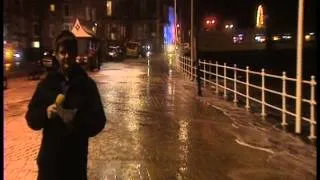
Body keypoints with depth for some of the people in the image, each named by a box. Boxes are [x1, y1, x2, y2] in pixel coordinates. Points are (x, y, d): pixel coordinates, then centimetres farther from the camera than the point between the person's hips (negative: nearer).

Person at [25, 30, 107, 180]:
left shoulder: (87, 84, -3)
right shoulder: (46, 83, 1)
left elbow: (98, 121, -6)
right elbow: (31, 118, 2)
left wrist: (77, 119, -23)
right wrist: (45, 112, -18)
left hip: (76, 158, -1)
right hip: (49, 157, 1)